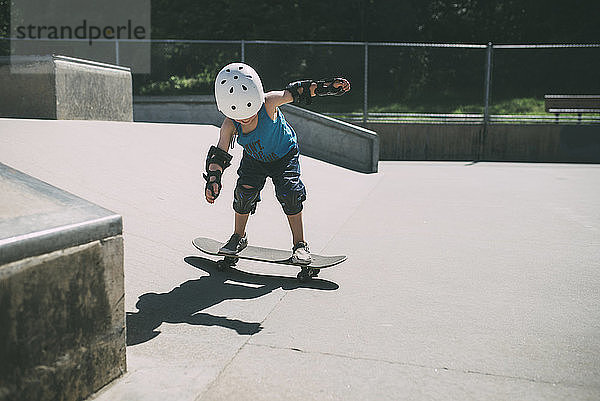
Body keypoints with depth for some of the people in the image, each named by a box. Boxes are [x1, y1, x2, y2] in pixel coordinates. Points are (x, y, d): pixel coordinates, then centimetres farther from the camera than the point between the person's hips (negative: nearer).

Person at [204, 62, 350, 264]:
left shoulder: (268, 102, -34)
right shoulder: (230, 126, -27)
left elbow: (295, 91, -26)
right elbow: (219, 155, -25)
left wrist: (327, 85, -30)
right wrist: (213, 179, -41)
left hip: (285, 155, -2)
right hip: (254, 159, 2)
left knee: (288, 192, -18)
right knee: (244, 191, -13)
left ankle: (300, 244, -3)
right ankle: (239, 237, 13)